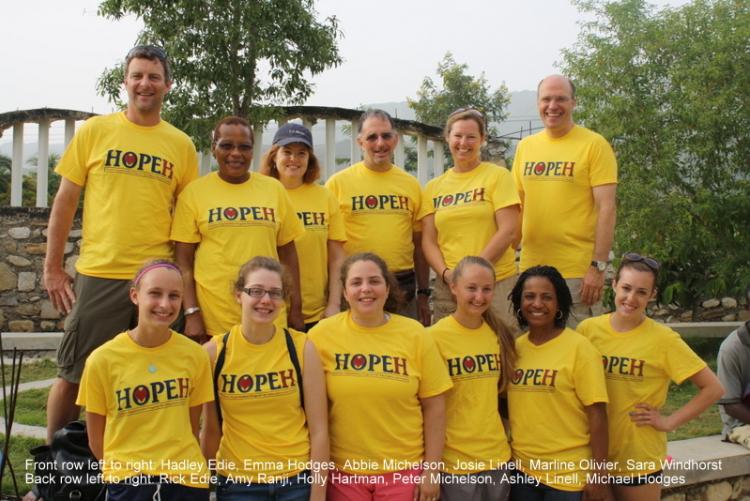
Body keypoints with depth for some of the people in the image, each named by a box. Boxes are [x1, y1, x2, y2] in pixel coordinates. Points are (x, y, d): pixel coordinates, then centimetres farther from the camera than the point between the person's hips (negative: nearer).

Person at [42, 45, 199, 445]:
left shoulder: (182, 145, 6)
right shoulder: (94, 131, 3)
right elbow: (65, 201, 4)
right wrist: (52, 268, 1)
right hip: (97, 275, -1)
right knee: (73, 375, 7)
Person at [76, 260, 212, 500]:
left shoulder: (195, 355, -5)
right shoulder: (102, 360, -9)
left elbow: (192, 428, 6)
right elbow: (96, 439, 0)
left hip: (187, 481, 2)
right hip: (128, 481, -1)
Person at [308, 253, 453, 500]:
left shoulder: (414, 334, -6)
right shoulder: (322, 334, -8)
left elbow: (434, 406, -2)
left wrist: (432, 470, -3)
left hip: (405, 469, 1)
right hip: (343, 471, 0)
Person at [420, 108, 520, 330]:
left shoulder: (498, 176, 1)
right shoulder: (434, 187, 12)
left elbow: (509, 231, -7)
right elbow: (428, 240, 8)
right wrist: (446, 273, -9)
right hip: (447, 286, 3)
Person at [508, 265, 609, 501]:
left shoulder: (579, 348, -10)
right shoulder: (515, 347, 3)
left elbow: (597, 413, -12)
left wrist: (598, 473, -14)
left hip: (568, 474, -4)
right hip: (522, 468, 4)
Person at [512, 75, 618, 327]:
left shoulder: (594, 144, -4)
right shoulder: (525, 147, 10)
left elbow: (606, 208, -9)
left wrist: (599, 266, -15)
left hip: (578, 272, -5)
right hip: (530, 269, 5)